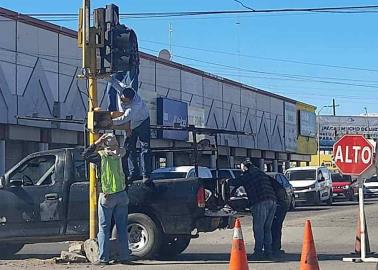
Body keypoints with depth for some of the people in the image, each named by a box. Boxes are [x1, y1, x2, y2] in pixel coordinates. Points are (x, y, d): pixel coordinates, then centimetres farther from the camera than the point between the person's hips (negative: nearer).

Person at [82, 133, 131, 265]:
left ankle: (103, 258, -2)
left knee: (104, 228, 2)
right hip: (122, 194, 4)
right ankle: (124, 257, 7)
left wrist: (96, 144, -1)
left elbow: (85, 154, -2)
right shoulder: (119, 154, 3)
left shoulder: (101, 155, -8)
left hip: (107, 196, -4)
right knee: (122, 228, 8)